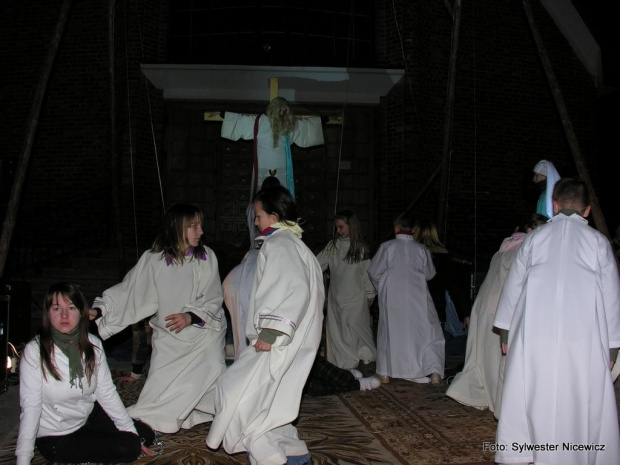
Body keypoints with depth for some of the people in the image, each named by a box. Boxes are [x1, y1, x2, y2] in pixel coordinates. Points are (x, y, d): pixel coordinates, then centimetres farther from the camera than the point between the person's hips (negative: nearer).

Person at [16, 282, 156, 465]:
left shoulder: (92, 345, -8)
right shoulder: (34, 351, -23)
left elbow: (107, 392, -5)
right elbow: (30, 407, -23)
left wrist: (132, 433, -5)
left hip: (89, 415, 6)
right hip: (55, 436, -5)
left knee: (146, 435, 3)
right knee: (128, 448, -16)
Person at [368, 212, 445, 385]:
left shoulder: (387, 247, -6)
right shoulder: (422, 249, -2)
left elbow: (374, 272, -1)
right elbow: (429, 274, 8)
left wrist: (381, 287, 19)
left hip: (392, 297, 0)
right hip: (417, 298, 0)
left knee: (389, 331, 13)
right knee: (428, 332, 8)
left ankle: (385, 373, 19)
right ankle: (434, 372, -3)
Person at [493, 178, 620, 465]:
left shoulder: (536, 237, 10)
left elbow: (513, 285, 12)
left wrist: (506, 331, 19)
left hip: (534, 331, 1)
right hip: (584, 333, -1)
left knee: (530, 395, 7)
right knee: (585, 401, 6)